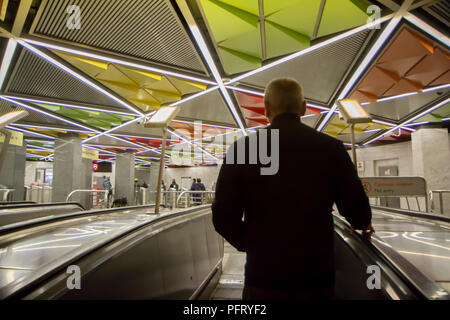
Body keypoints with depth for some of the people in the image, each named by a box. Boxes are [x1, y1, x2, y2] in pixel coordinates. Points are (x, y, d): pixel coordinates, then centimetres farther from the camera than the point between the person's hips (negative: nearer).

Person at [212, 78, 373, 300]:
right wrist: (363, 223, 21)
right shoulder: (331, 148, -6)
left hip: (264, 279, -1)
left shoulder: (242, 149, -10)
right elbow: (359, 215, -2)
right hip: (318, 279, 2)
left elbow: (224, 217, -9)